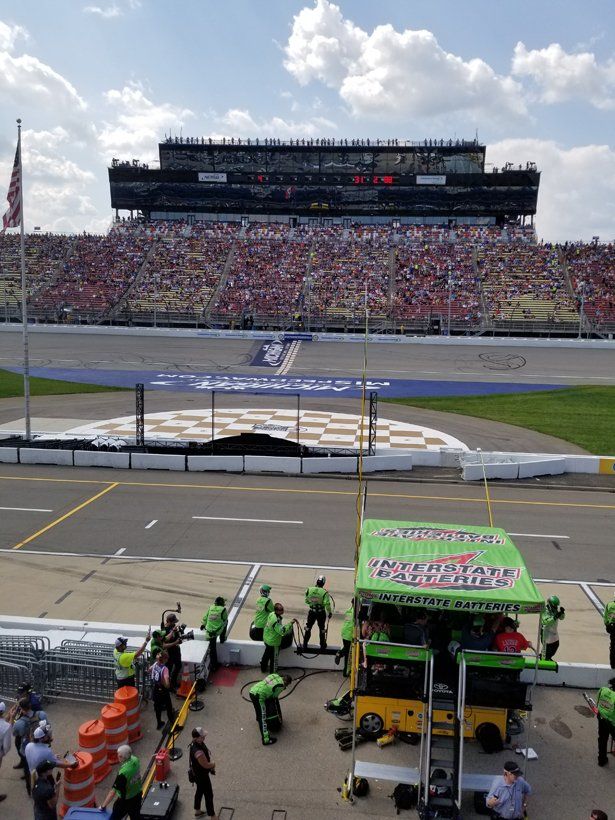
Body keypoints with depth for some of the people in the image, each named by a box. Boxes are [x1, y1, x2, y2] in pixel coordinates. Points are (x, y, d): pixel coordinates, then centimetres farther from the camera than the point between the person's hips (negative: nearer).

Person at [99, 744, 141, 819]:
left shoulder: (123, 773, -34)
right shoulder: (135, 760, -13)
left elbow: (113, 791, -28)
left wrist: (103, 806, -19)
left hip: (126, 800, -7)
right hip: (138, 795, 7)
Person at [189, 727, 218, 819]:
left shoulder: (199, 743, -11)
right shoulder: (198, 751, -40)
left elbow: (206, 755, 7)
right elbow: (206, 765, -30)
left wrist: (211, 766, 4)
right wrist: (213, 764, -9)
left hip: (197, 773, 9)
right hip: (202, 776, -9)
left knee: (199, 791, 27)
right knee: (209, 795, 10)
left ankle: (197, 811, 47)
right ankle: (212, 816, 27)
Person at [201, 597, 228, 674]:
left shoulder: (211, 608, 7)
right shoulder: (223, 609, -5)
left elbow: (205, 617, 19)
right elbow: (225, 620, 7)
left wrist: (203, 624, 37)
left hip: (209, 632, 3)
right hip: (218, 630, -3)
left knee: (212, 649, 13)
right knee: (225, 622, 26)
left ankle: (213, 666, 13)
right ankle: (222, 639, 38)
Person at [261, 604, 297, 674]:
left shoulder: (272, 614, -7)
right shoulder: (275, 621, -37)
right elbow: (282, 631, -42)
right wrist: (290, 623, -40)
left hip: (266, 639, 9)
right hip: (273, 643, -9)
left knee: (267, 654, 30)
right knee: (274, 658, 12)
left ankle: (263, 668, 51)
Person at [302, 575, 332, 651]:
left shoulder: (309, 590, -10)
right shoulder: (324, 592, -20)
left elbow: (307, 601, 1)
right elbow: (327, 604, -19)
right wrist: (330, 612, -4)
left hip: (312, 611, 2)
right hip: (321, 612, -2)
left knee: (308, 628, 17)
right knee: (322, 629, 17)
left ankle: (305, 644, 22)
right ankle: (322, 645, 29)